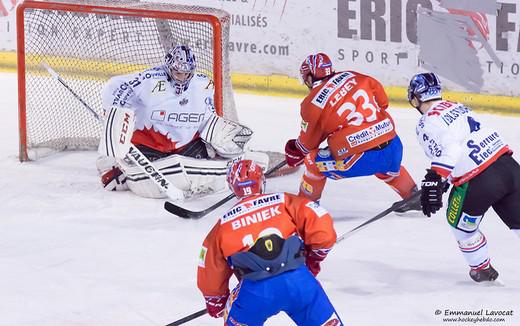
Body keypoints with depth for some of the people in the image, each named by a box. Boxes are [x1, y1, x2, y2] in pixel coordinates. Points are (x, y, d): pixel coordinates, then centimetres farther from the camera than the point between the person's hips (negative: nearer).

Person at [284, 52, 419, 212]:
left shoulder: (313, 103, -2)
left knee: (313, 161, 16)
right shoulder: (353, 77, 9)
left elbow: (307, 143, 10)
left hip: (362, 160, -5)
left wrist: (294, 151, 32)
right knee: (388, 168, 41)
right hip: (393, 148, 5)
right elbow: (382, 100, 17)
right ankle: (413, 196, 50)